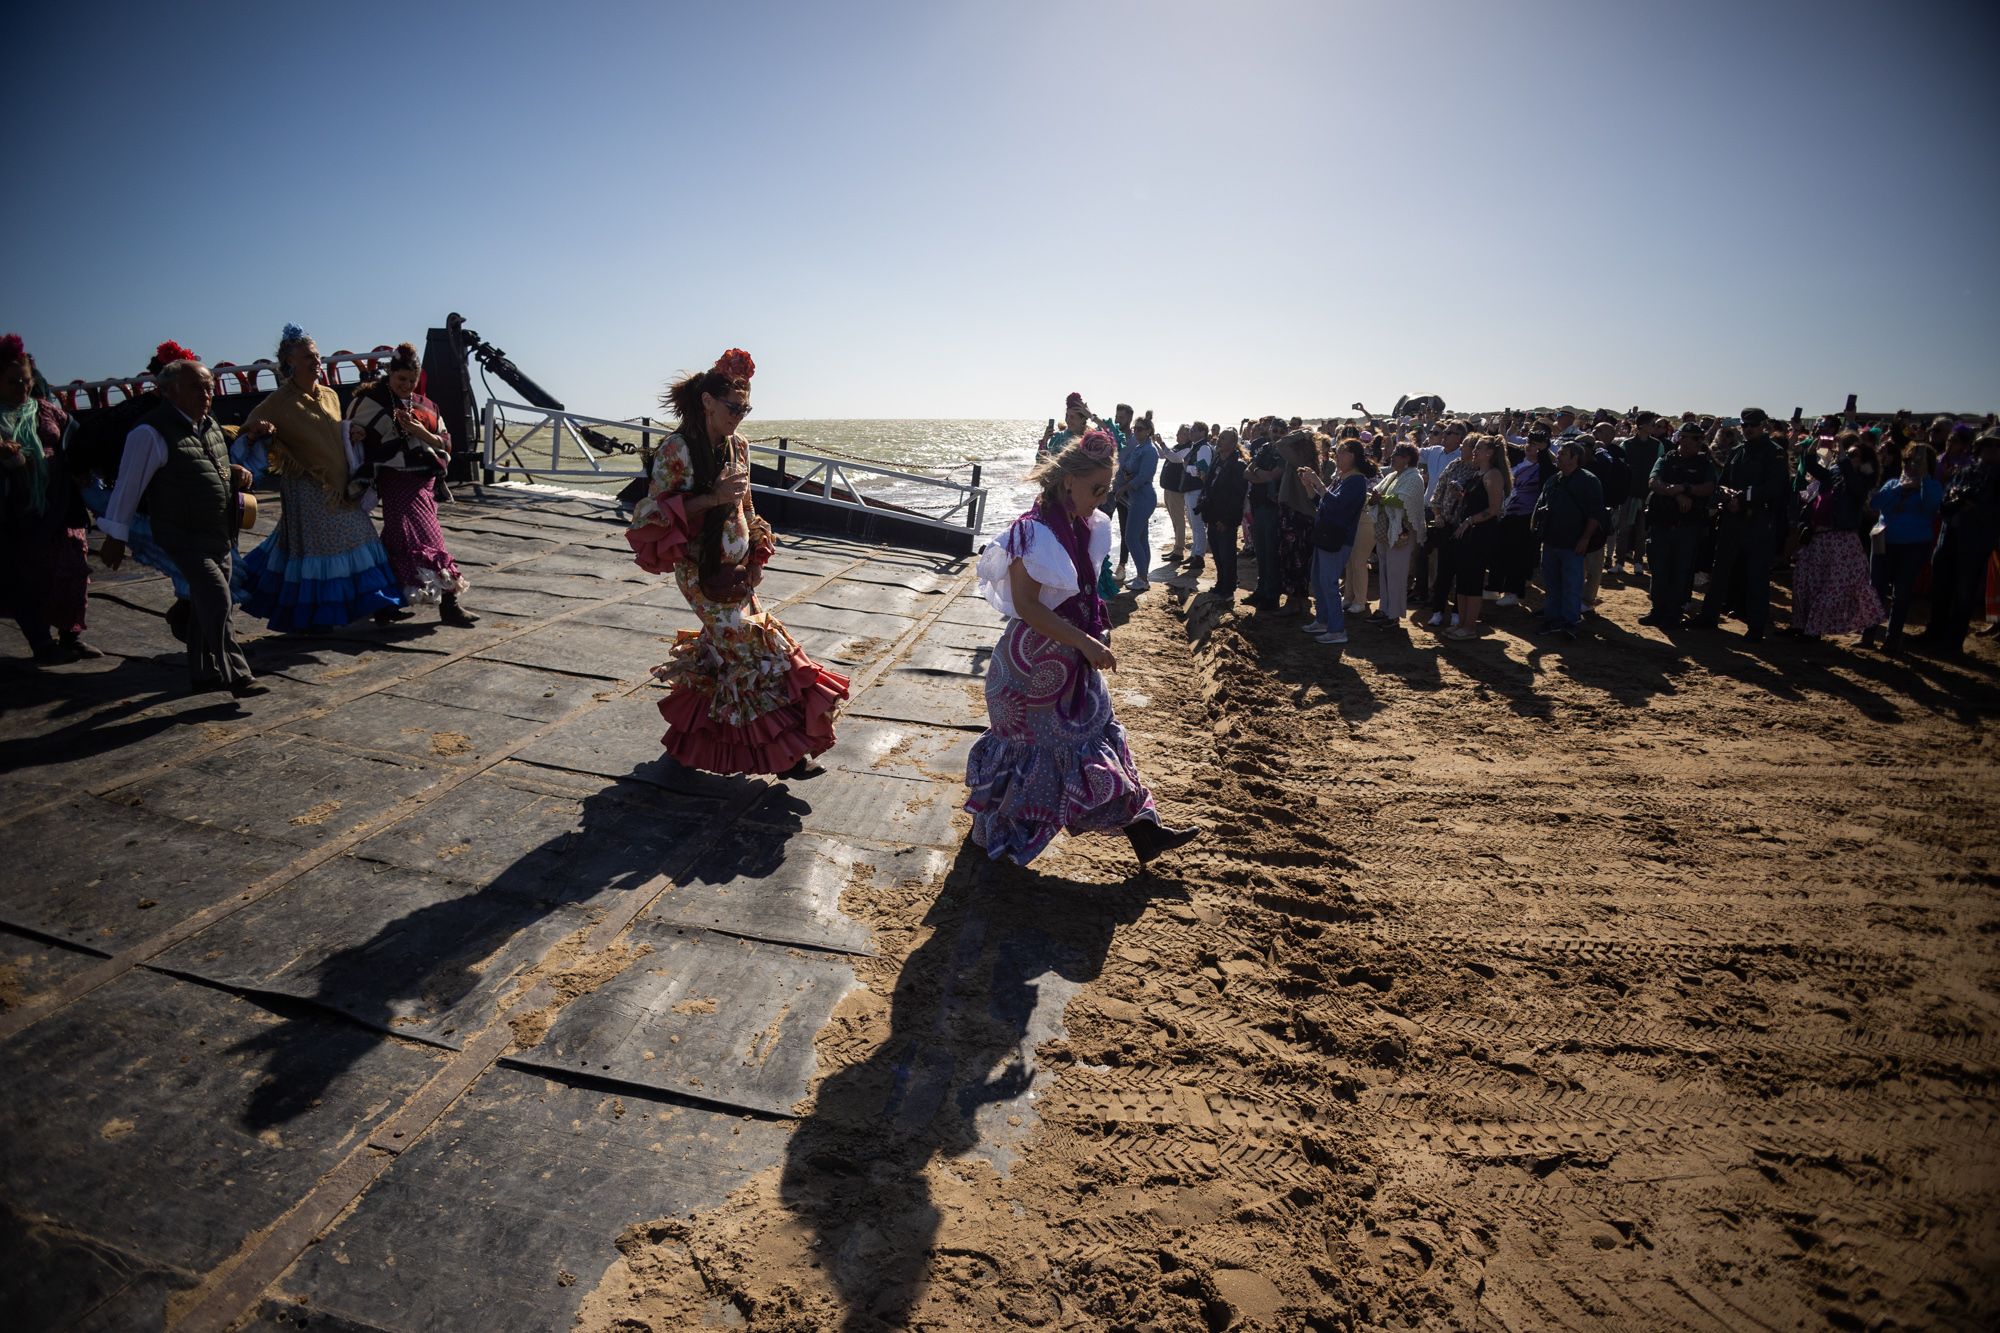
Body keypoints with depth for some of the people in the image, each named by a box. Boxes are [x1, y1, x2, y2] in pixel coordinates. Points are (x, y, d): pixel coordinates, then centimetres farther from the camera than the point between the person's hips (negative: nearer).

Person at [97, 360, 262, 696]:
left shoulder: (210, 425, 11)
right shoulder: (152, 432, -13)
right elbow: (129, 484, -8)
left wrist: (235, 471, 5)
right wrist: (115, 536, -3)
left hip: (221, 537, 8)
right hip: (186, 538, -8)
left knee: (204, 605, 16)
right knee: (217, 600, -19)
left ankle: (204, 674, 27)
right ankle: (236, 676, -16)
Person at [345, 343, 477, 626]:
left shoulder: (424, 405, 15)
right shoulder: (370, 401, 2)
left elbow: (445, 443, 10)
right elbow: (351, 439, 4)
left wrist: (421, 432, -7)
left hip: (424, 483, 5)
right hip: (397, 483, -5)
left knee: (399, 539, 9)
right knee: (428, 539, -14)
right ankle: (448, 604, -15)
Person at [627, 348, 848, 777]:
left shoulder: (737, 446, 7)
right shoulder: (678, 450, -15)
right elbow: (657, 513, -16)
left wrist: (756, 558, 8)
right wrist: (713, 497, -24)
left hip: (736, 568, 7)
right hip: (704, 572, -7)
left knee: (721, 651, 14)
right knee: (755, 649, -7)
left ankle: (688, 741, 33)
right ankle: (782, 753, 1)